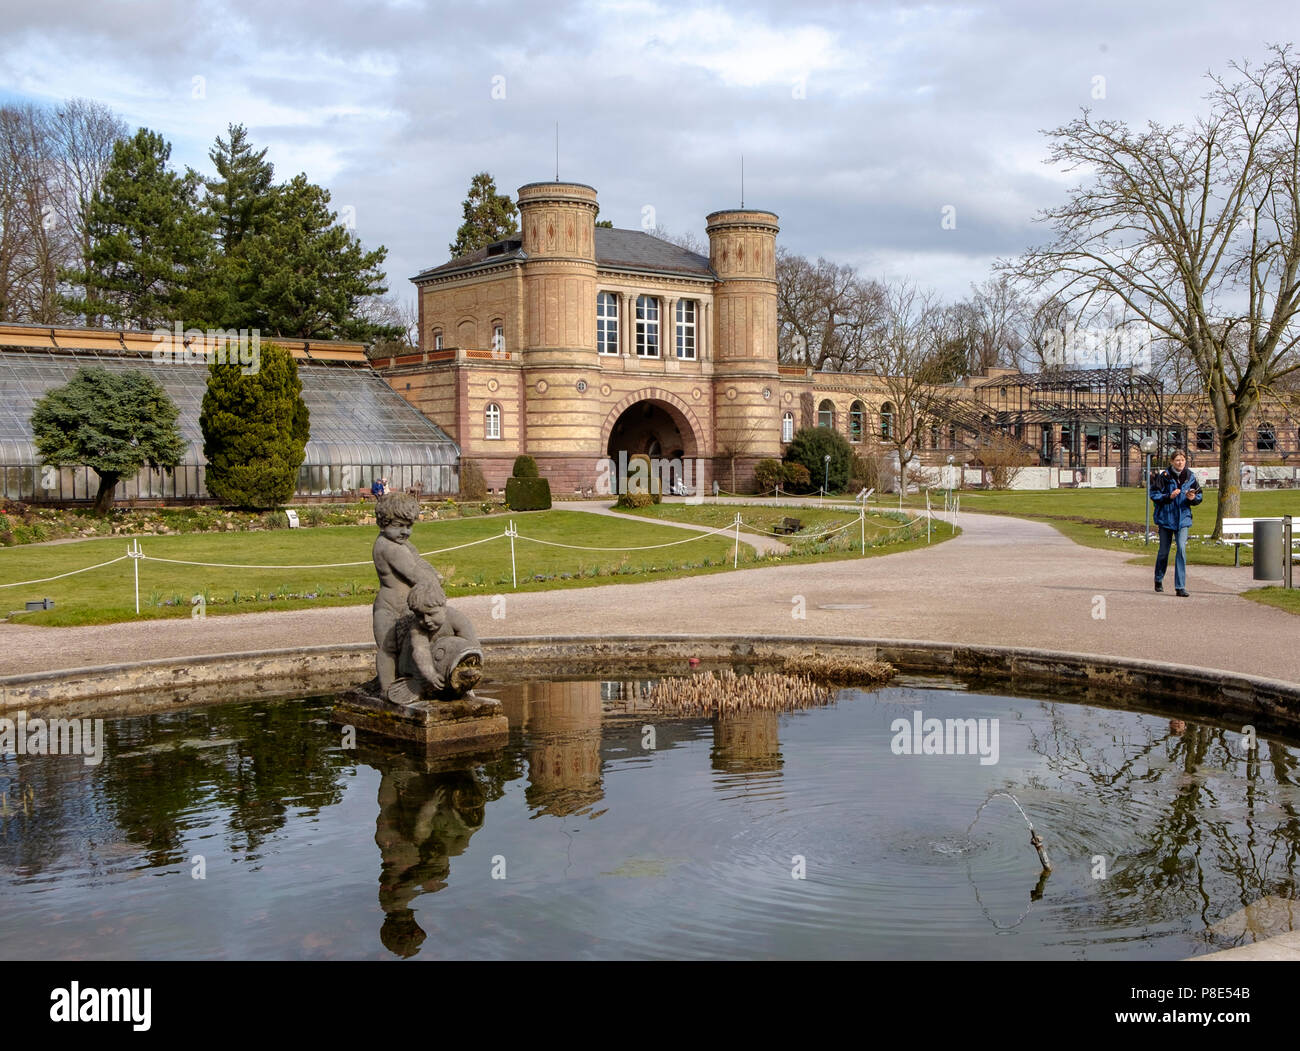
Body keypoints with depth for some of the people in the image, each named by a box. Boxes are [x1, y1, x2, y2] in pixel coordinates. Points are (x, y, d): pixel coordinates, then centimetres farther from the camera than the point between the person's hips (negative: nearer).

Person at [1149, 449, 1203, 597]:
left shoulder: (1190, 477, 3)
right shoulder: (1164, 476, -6)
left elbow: (1200, 495, 12)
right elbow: (1153, 494, -7)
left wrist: (1193, 498, -10)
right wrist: (1169, 496, -20)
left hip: (1183, 518, 1)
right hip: (1165, 518, -1)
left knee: (1181, 549, -12)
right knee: (1164, 551, 9)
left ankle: (1180, 587, -10)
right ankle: (1158, 580, 34)